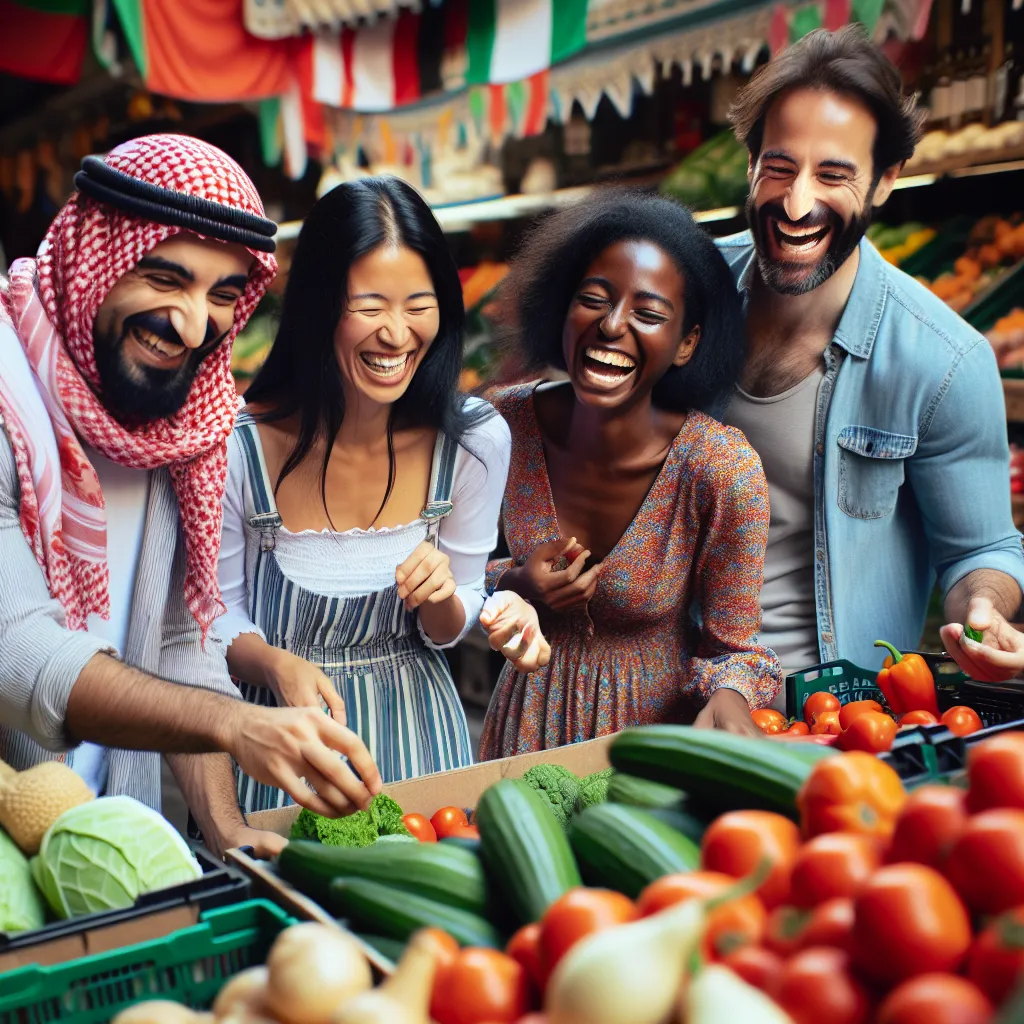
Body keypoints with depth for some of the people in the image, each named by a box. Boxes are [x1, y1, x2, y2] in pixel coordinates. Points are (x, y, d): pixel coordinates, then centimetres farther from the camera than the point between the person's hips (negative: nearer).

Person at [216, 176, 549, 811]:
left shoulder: (475, 440, -13)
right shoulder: (240, 444, -20)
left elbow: (447, 632, -1)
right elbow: (222, 615, -6)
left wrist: (441, 597, -23)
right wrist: (276, 664, -26)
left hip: (413, 722, 2)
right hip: (282, 725, -2)